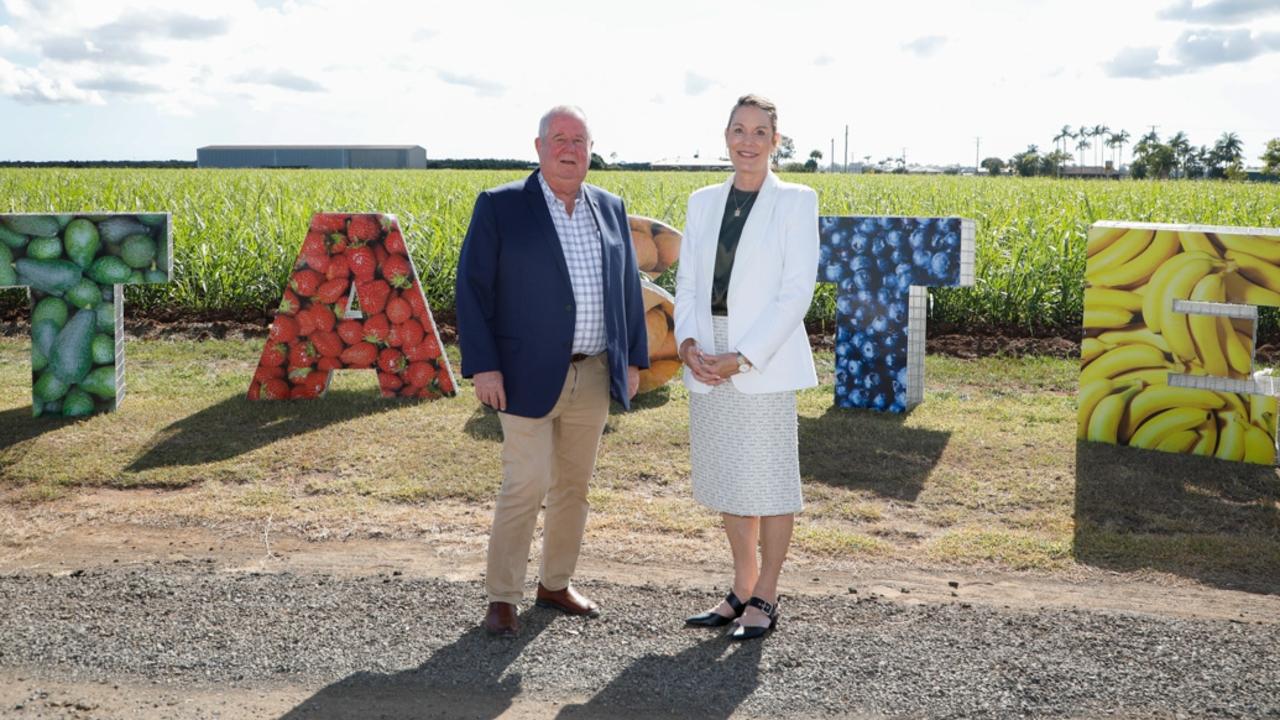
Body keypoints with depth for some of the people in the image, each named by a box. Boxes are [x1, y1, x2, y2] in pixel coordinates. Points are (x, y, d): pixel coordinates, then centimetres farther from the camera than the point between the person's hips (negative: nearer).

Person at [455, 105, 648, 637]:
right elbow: (472, 288, -6)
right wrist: (482, 366, -13)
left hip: (594, 375, 5)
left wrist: (633, 359, 10)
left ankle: (555, 585, 27)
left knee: (574, 484, 13)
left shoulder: (610, 209, 10)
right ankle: (502, 599, 5)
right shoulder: (500, 207, -4)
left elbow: (627, 287, 15)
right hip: (529, 376, -5)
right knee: (527, 485, -7)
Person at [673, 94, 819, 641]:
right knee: (727, 477, 12)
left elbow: (796, 292, -10)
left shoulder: (795, 202, -3)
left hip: (763, 363, -5)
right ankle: (742, 587, 26)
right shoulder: (703, 202, 11)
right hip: (707, 363, 5)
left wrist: (741, 358, -16)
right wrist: (688, 342, -9)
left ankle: (765, 598, 15)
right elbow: (686, 282, 10)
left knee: (769, 478, 1)